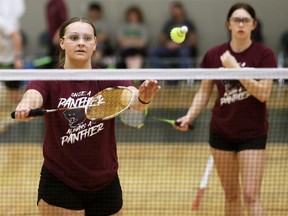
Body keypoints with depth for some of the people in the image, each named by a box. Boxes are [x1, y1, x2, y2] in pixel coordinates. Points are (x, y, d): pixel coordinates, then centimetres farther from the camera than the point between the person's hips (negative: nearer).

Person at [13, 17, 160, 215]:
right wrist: (26, 106, -53)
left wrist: (143, 99, -47)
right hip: (60, 184, -2)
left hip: (105, 185, 2)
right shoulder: (49, 81, -7)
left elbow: (132, 98, -23)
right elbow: (34, 95, -29)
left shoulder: (109, 80, -4)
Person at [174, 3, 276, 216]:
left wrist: (235, 68, -22)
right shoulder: (214, 55, 1)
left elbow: (263, 94, -17)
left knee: (251, 195, -10)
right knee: (231, 194, 9)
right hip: (222, 132, 3)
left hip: (252, 133, -3)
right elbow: (204, 92, 9)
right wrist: (190, 116, -7)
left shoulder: (264, 55, -8)